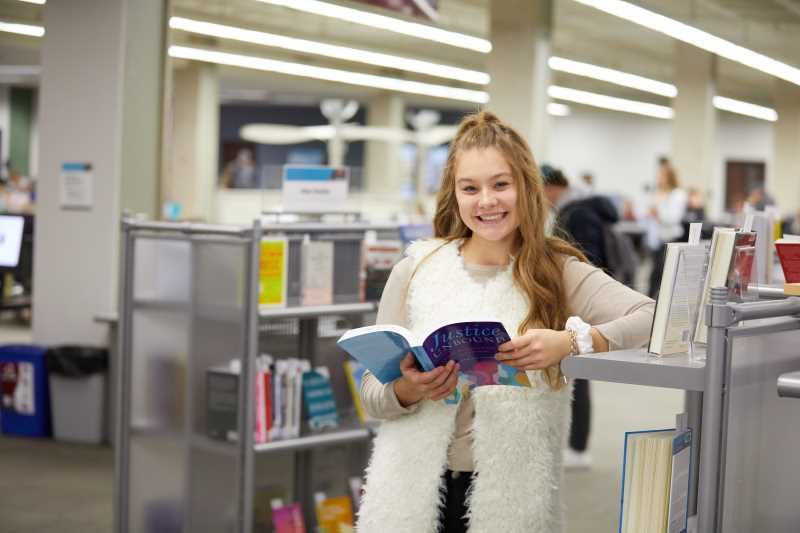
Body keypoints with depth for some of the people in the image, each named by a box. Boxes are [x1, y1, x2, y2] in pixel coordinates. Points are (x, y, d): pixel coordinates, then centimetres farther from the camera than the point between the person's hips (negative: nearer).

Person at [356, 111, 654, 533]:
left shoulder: (559, 273, -1)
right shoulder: (416, 271, 1)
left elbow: (653, 320, -14)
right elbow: (373, 394, 3)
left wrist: (571, 341, -28)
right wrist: (409, 390, -19)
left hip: (514, 496, -1)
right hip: (417, 491, 1)